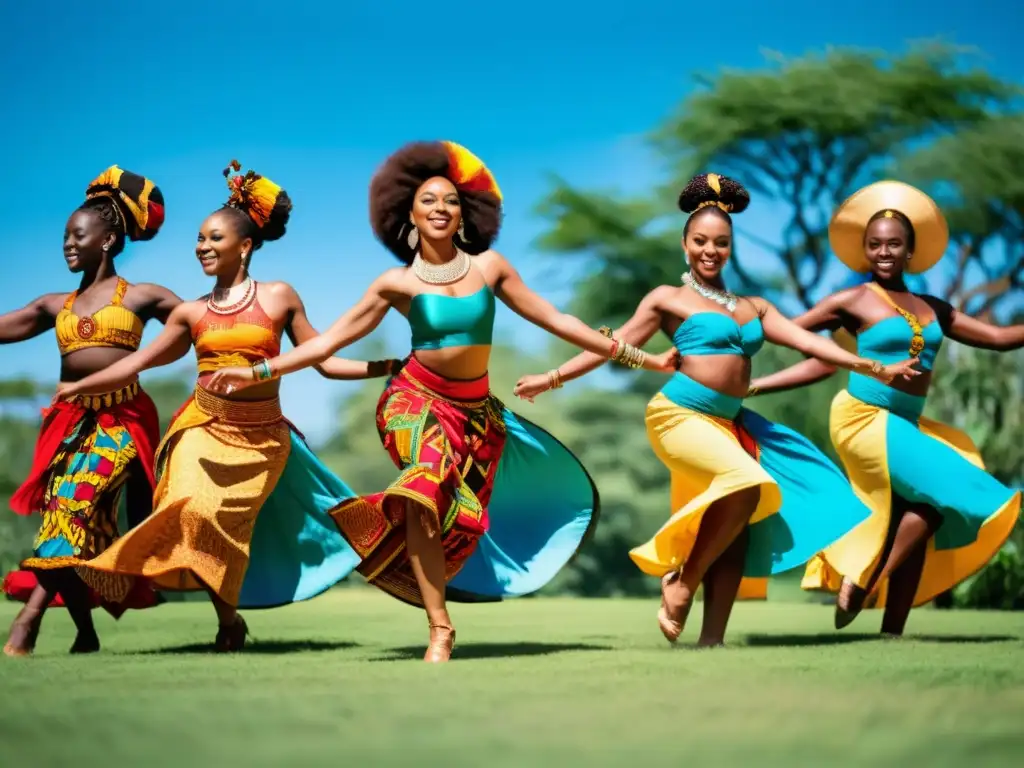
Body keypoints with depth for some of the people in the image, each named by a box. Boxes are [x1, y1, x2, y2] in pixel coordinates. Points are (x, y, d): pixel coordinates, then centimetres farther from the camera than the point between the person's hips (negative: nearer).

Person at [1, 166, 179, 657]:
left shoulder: (141, 297, 6)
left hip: (121, 420, -5)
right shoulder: (56, 306, 16)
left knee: (74, 507, -20)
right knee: (75, 520, -3)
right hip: (70, 420, 5)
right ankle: (85, 634, 6)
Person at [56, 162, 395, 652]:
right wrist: (75, 387, 14)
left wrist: (386, 367, -5)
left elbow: (323, 361, 3)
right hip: (204, 427, 2)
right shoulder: (191, 313, 8)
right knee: (191, 507, -19)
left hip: (261, 438, -2)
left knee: (223, 521, -13)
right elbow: (138, 361, 14)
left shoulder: (279, 298, 3)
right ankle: (228, 619, -3)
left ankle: (227, 618, 10)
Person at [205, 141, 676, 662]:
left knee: (458, 510, -5)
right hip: (419, 398, -3)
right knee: (425, 492, -24)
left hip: (476, 407, 3)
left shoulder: (488, 266, 2)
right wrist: (259, 372, -8)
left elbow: (552, 319, 6)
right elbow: (331, 340, -1)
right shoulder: (397, 283, -2)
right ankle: (440, 628, -18)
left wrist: (629, 354, 6)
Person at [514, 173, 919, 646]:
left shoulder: (753, 307, 19)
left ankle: (712, 638, 0)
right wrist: (553, 378, 1)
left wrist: (873, 369, 7)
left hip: (728, 424, 6)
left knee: (737, 533, -3)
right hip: (680, 415, -6)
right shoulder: (669, 299, 6)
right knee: (748, 483, -28)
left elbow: (807, 341, 14)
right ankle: (682, 581, -14)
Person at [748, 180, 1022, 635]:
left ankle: (892, 630, 9)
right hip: (864, 419, -7)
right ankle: (862, 582, -9)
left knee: (913, 524, 4)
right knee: (945, 489, -17)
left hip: (904, 425, 7)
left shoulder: (932, 309, 13)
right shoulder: (853, 302, -3)